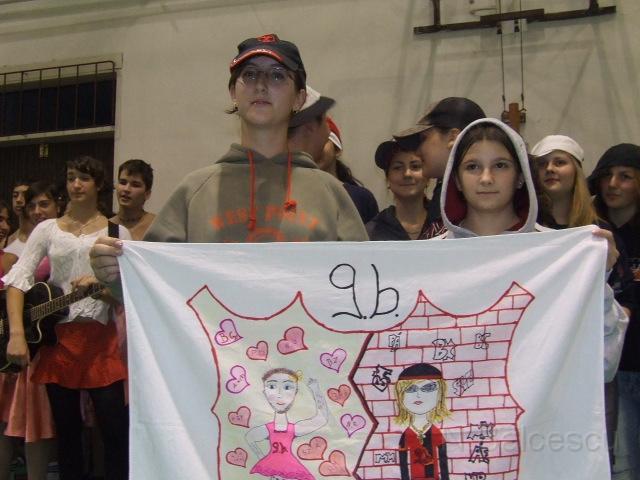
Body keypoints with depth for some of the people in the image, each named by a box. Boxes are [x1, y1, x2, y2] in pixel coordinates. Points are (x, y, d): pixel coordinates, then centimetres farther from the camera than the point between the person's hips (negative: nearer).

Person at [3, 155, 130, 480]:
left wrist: (101, 282, -18)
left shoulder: (116, 232, 6)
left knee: (115, 428, -5)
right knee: (66, 429, 10)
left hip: (99, 336, -2)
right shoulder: (47, 229, 8)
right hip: (56, 334, 2)